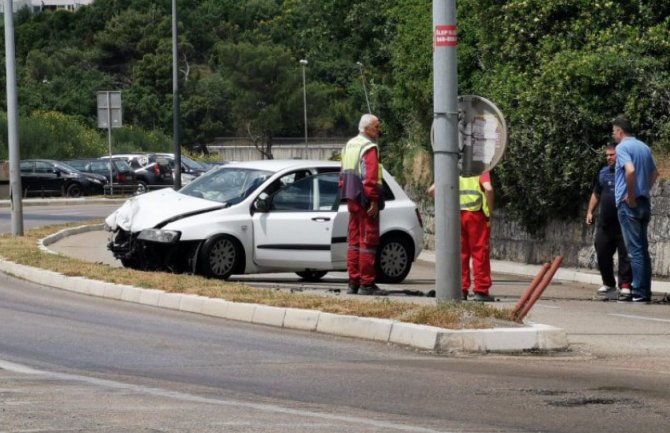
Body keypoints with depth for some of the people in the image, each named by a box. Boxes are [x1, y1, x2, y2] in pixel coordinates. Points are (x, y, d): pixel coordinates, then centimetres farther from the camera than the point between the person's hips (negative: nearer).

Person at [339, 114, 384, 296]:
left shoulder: (349, 145, 17)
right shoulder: (369, 147, -12)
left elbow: (343, 174, 19)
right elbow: (371, 176, -21)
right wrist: (373, 200, -21)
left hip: (352, 199, 9)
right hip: (365, 198, -9)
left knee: (354, 240, 12)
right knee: (368, 240, -6)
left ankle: (353, 283, 13)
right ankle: (366, 284, -7)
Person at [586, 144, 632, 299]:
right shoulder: (603, 173, 14)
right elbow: (596, 194, 22)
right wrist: (590, 211, 15)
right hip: (605, 222, 6)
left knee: (625, 254, -6)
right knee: (602, 253, 7)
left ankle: (625, 285, -4)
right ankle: (608, 284, 18)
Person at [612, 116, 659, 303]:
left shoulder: (623, 147, -10)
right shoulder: (644, 147, 14)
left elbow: (630, 170, -26)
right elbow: (655, 173, 24)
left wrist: (631, 196, -18)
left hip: (628, 204, -8)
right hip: (645, 203, 8)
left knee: (635, 249, -8)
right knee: (643, 248, 10)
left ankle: (639, 292, -9)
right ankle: (644, 291, 11)